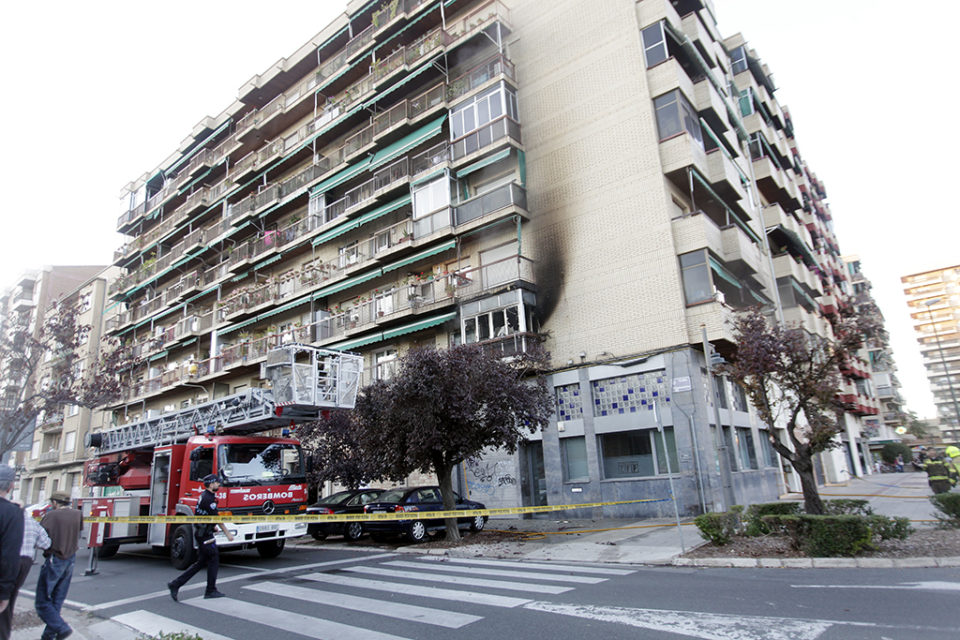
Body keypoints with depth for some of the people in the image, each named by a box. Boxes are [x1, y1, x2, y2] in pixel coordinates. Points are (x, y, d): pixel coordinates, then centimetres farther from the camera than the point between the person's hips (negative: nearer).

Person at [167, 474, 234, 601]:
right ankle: (210, 591, 9)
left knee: (201, 562, 13)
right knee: (214, 559, 0)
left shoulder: (204, 495, 12)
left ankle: (175, 584, 11)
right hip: (205, 534, -10)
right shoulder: (208, 499, -19)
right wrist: (227, 533, -11)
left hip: (201, 532, 10)